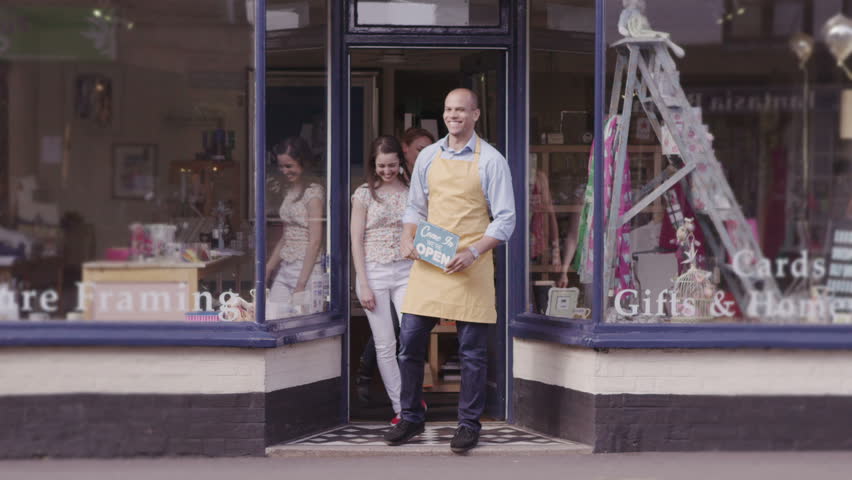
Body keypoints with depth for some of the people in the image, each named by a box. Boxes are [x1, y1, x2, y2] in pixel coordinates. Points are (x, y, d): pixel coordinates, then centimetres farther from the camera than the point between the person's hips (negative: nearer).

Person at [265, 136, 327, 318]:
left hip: (308, 270, -8)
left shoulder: (313, 192, -10)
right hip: (284, 270, 8)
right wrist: (268, 269, 13)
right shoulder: (290, 191, 15)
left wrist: (301, 284, -17)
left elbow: (315, 241, -14)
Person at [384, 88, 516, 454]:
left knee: (472, 352, 2)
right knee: (409, 342, 2)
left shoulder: (490, 161, -2)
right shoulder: (428, 157, 10)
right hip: (427, 262, 4)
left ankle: (469, 425, 13)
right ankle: (411, 419, 17)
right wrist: (408, 238, 0)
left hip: (470, 268, -4)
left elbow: (505, 218, -4)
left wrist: (472, 253, -16)